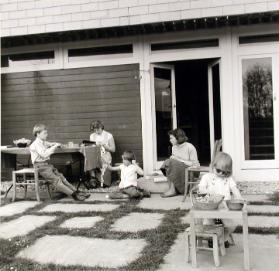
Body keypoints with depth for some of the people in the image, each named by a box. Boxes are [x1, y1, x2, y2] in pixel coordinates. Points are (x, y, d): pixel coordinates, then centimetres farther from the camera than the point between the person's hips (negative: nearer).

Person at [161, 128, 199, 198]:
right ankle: (172, 189, -22)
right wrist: (172, 158, -13)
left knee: (173, 164, -27)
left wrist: (178, 159, -17)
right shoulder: (174, 148, 8)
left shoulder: (190, 147, -12)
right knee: (168, 162, -18)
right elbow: (174, 159, 11)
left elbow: (194, 164, -14)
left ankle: (172, 190, -22)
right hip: (178, 171, 6)